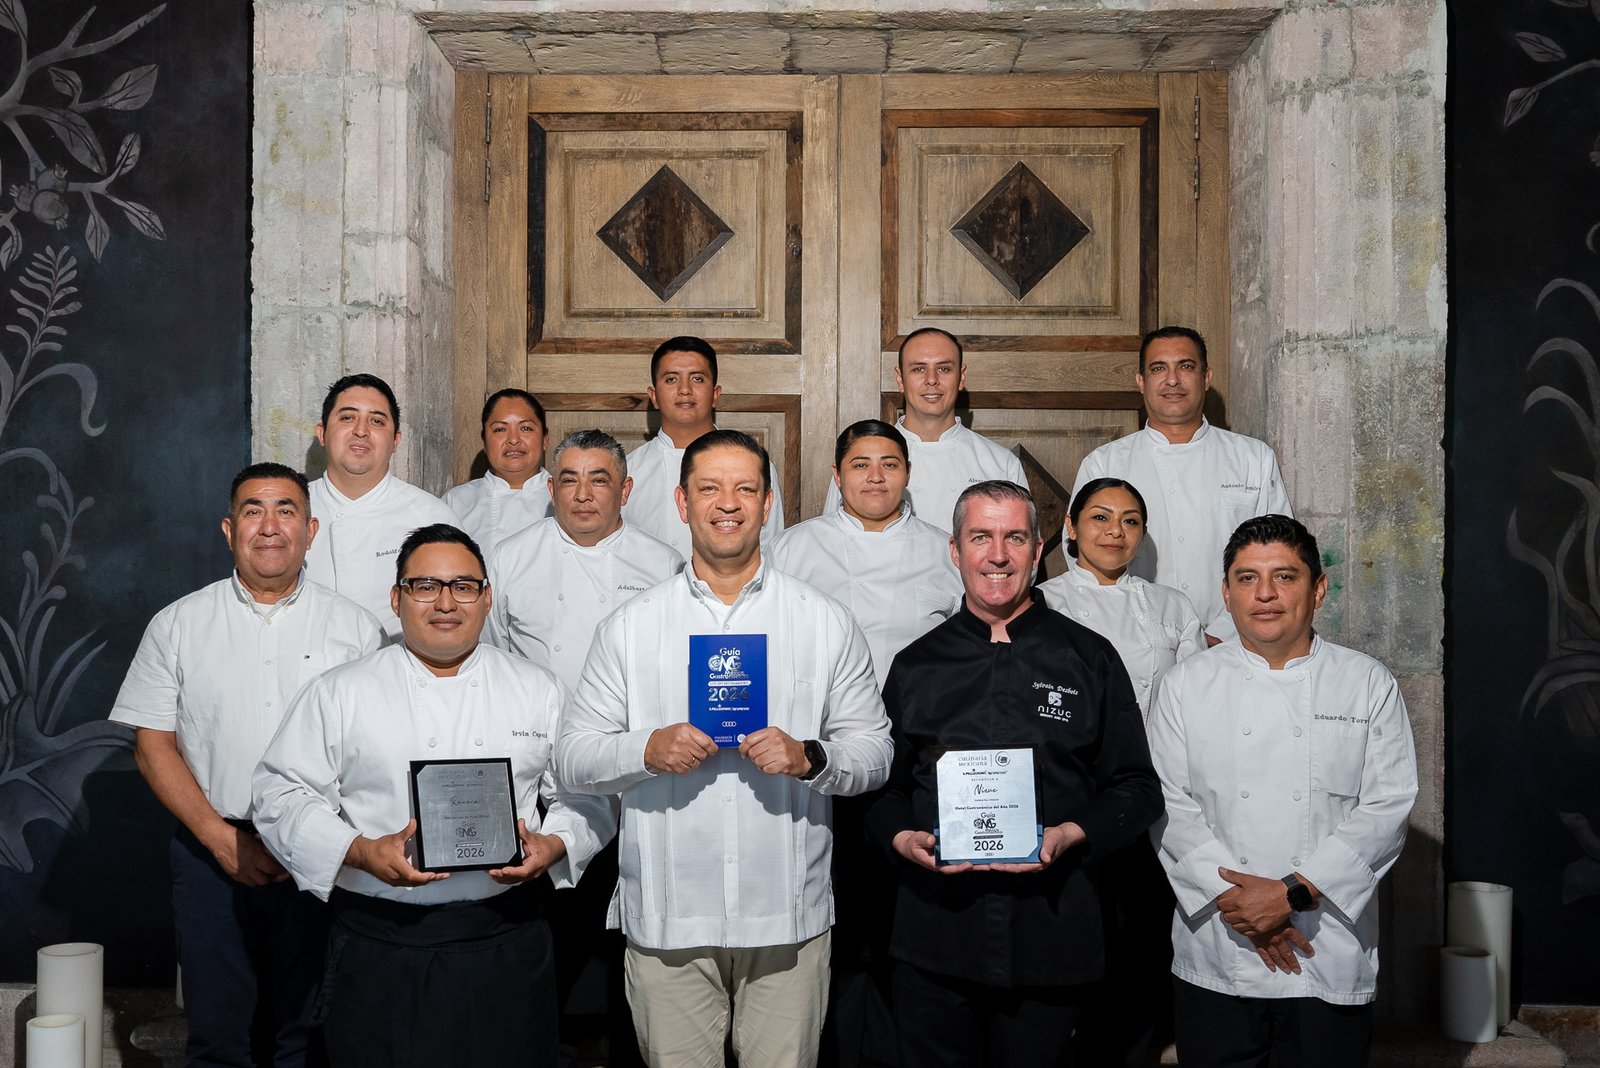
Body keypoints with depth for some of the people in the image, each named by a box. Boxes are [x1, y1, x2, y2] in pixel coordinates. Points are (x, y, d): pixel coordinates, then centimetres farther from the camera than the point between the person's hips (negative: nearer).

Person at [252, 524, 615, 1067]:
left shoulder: (538, 690, 9)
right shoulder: (340, 693, 4)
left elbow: (585, 794, 10)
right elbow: (282, 792, 1)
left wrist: (553, 845, -10)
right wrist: (360, 853, -13)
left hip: (506, 943, 1)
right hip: (380, 946, -1)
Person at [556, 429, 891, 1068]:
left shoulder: (827, 624, 5)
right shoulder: (628, 627, 5)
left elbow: (875, 751, 5)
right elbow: (572, 758, 4)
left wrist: (810, 758, -15)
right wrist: (646, 750, -15)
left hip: (788, 918, 0)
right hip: (666, 919, 0)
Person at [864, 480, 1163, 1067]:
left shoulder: (1089, 659, 5)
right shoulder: (916, 666, 9)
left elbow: (1136, 788, 6)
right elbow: (883, 783, 14)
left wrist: (1071, 835, -11)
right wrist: (903, 838, -6)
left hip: (1049, 937, -1)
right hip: (934, 936, 1)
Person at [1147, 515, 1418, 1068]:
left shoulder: (1369, 684, 2)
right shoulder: (1187, 684, 3)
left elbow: (1387, 805, -6)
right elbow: (1169, 804, -2)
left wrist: (1293, 893, -14)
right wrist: (1233, 898, -13)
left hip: (1331, 960, 0)